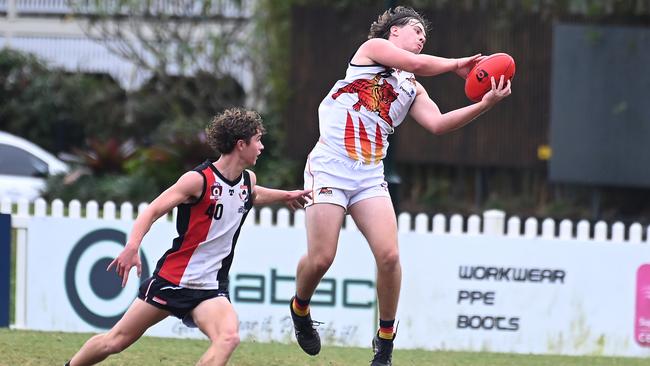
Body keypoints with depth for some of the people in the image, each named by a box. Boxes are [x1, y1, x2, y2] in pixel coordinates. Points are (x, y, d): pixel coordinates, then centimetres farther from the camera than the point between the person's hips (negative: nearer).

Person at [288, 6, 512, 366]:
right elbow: (417, 64, -9)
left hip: (370, 175, 5)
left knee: (388, 255, -13)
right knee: (321, 258, -11)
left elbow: (437, 123, 4)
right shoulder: (372, 48, 5)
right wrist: (456, 65, 7)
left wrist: (484, 104, -5)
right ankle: (300, 308, 22)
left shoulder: (412, 89, 20)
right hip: (329, 166, -5)